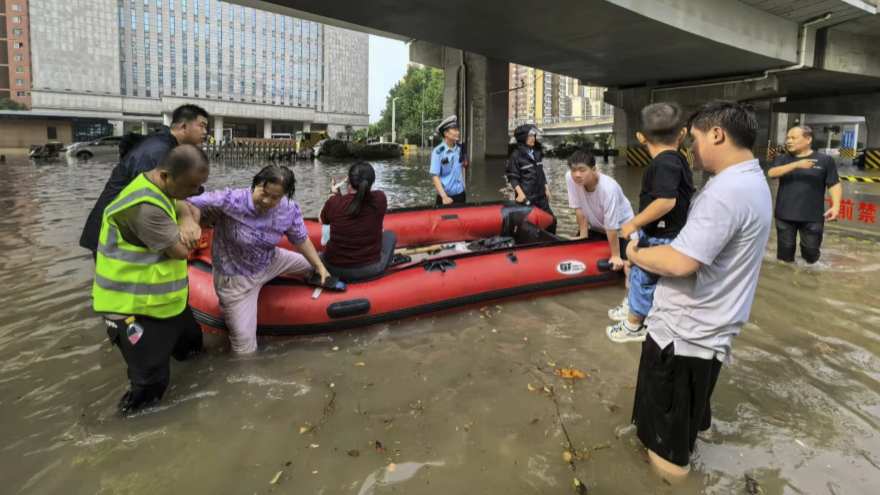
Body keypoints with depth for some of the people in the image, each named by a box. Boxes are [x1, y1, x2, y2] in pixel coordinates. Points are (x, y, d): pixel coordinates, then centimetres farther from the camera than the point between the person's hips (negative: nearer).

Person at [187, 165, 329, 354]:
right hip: (236, 277, -5)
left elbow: (301, 240, -1)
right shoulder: (229, 200, -32)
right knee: (244, 347, 0)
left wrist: (319, 266, 2)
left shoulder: (290, 210, -16)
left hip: (270, 262, 5)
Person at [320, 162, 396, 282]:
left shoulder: (334, 202, -15)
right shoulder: (380, 199, -13)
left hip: (336, 270, 2)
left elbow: (322, 221, 8)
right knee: (390, 235, 24)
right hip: (372, 270, -2)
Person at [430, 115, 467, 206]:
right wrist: (444, 197, -19)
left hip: (461, 194, 4)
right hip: (446, 195, -4)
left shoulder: (460, 149, 1)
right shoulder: (438, 151, -13)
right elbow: (435, 176, -14)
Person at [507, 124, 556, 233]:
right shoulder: (516, 155, -8)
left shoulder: (537, 153, 12)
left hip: (540, 195, 7)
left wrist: (546, 188, 16)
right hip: (526, 196, -7)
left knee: (551, 220, 7)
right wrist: (520, 193, -20)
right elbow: (512, 177, -11)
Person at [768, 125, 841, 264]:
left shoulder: (824, 160, 1)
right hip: (785, 215, 2)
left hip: (812, 216, -1)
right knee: (785, 250, 9)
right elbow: (771, 173, -13)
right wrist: (797, 164, -24)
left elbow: (834, 184, 0)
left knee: (811, 251, 7)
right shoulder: (783, 159, 6)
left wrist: (836, 205, -14)